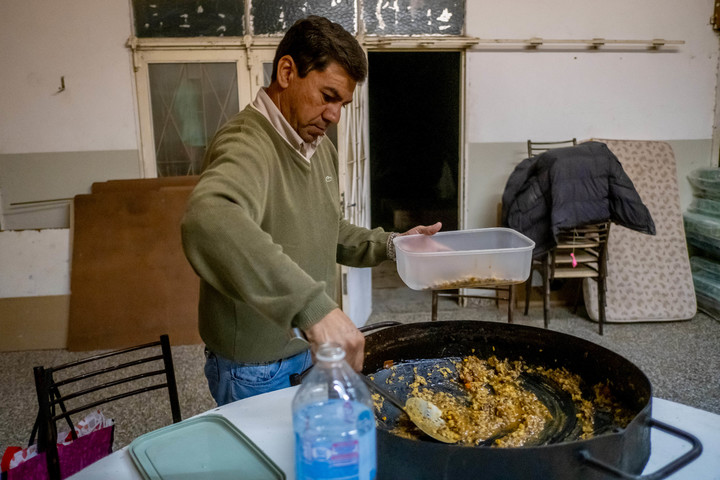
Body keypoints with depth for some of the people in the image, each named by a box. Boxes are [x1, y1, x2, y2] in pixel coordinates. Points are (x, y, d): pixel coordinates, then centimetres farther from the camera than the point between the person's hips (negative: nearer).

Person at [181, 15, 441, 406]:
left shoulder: (321, 146, 7)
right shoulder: (247, 143, -24)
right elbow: (209, 222, -46)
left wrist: (389, 245, 3)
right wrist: (312, 305, -52)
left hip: (313, 346, 8)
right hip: (257, 370, -8)